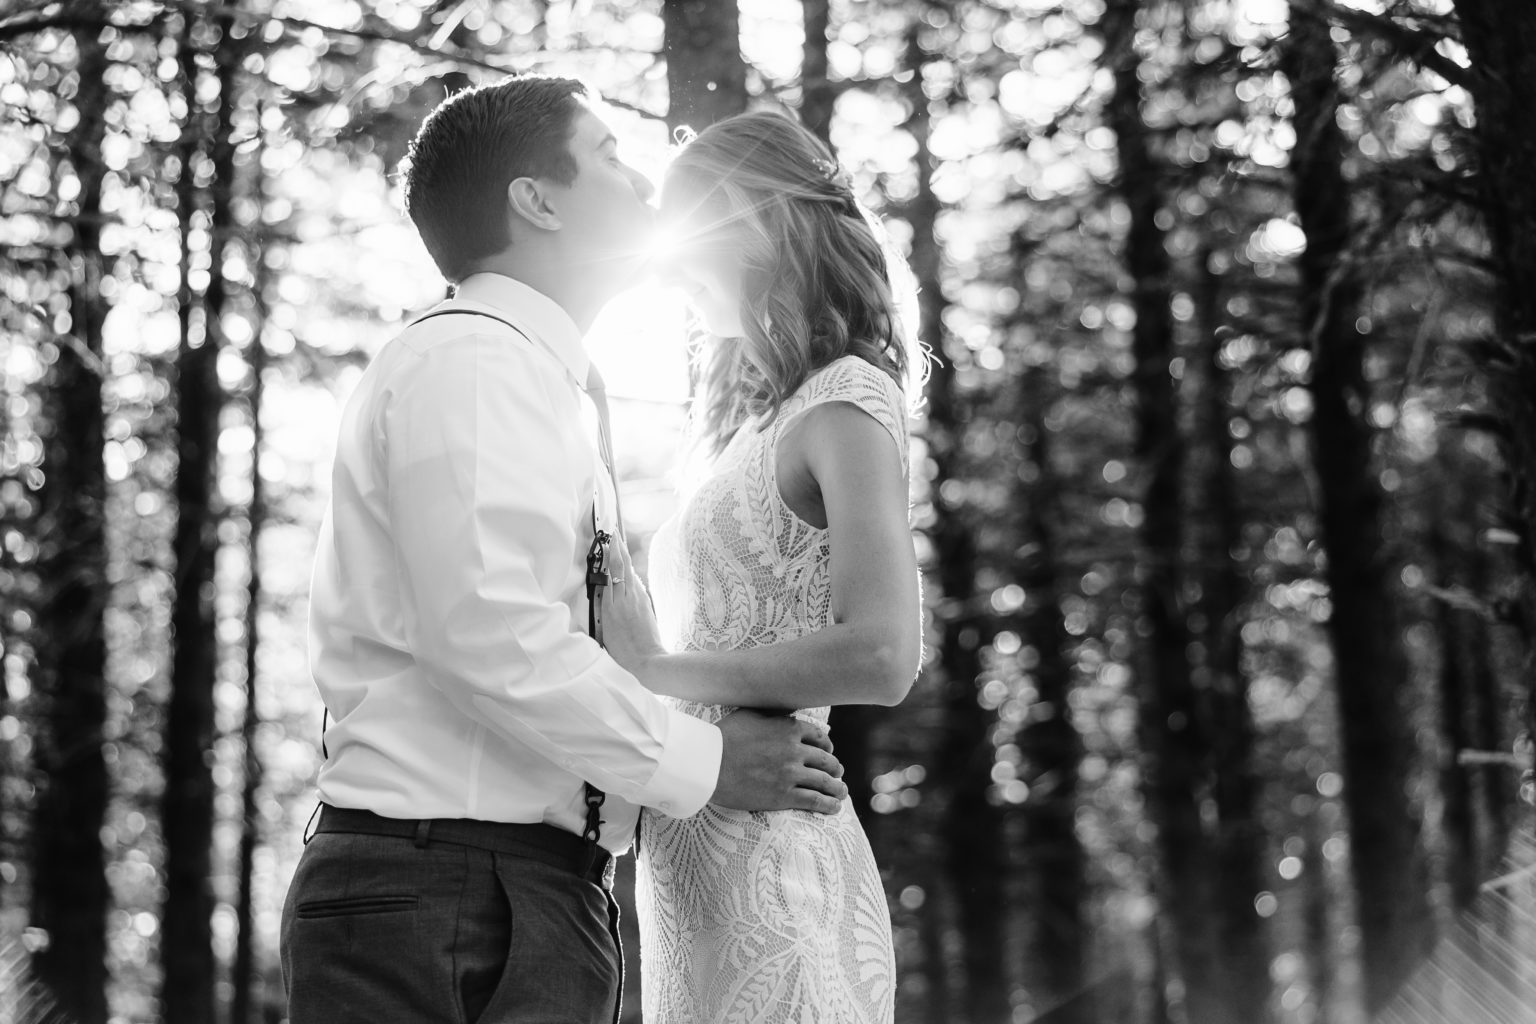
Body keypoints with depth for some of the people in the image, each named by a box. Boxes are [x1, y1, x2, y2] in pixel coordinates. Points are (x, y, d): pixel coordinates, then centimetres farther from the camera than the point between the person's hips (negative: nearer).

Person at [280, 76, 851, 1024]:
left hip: (538, 899, 10)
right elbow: (491, 634, -20)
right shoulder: (465, 360, -8)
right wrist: (703, 761, -13)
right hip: (447, 888, -10)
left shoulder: (541, 383, 23)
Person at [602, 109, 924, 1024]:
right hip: (693, 866, 8)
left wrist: (655, 670, -13)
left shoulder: (846, 400, -6)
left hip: (769, 853, -8)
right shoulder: (762, 421, 21)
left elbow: (880, 659, -20)